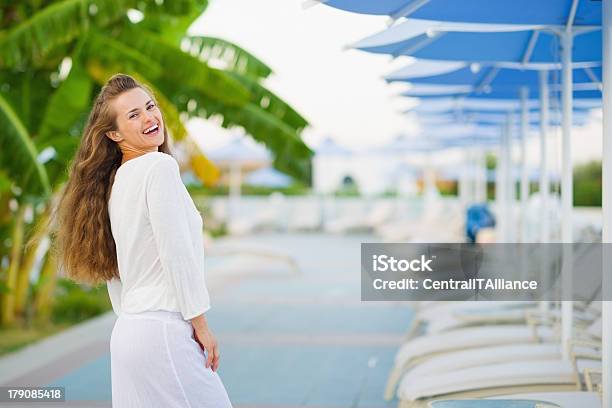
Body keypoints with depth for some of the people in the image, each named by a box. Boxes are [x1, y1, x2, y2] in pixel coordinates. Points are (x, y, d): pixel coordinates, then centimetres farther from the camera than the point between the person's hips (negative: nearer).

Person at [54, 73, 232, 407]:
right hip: (164, 330, -9)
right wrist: (200, 323, -10)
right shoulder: (160, 166, -10)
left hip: (127, 331, 9)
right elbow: (176, 251, -15)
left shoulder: (112, 182, 15)